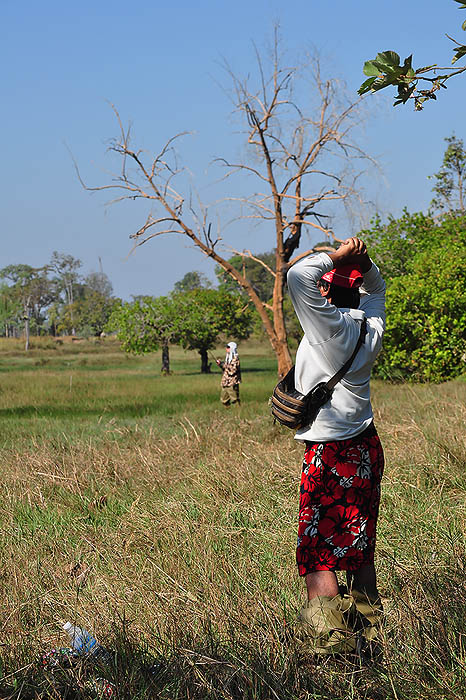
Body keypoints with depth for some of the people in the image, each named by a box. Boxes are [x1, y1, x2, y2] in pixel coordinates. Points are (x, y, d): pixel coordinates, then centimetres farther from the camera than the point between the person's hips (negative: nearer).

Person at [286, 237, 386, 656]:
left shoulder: (331, 326, -17)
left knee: (318, 555, -4)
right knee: (359, 547, 17)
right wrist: (363, 264, 5)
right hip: (367, 448, 8)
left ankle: (333, 642, -8)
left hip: (330, 454, -8)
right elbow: (375, 288, 25)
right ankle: (368, 631, 26)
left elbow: (299, 276, -28)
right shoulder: (371, 325, 4)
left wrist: (339, 257, -14)